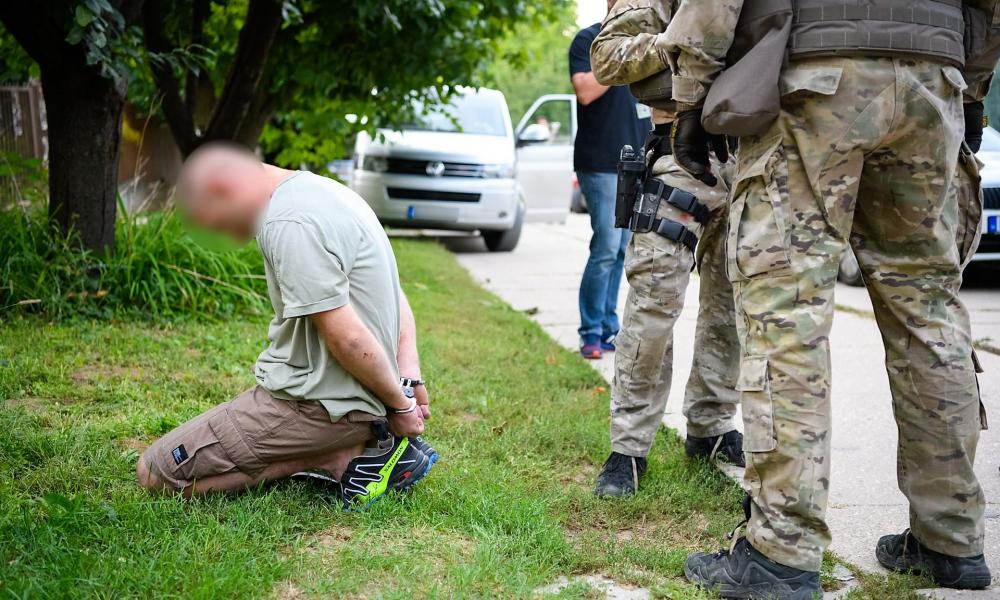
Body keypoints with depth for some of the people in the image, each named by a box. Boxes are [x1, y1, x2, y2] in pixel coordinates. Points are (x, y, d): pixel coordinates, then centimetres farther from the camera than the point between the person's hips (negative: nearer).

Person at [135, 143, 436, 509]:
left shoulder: (289, 224, -20)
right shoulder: (322, 191, 13)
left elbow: (347, 338, -24)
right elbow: (396, 298, 17)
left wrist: (399, 404, -10)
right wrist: (411, 377, 6)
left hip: (324, 403, -10)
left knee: (155, 472, -5)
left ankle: (350, 455, -8)